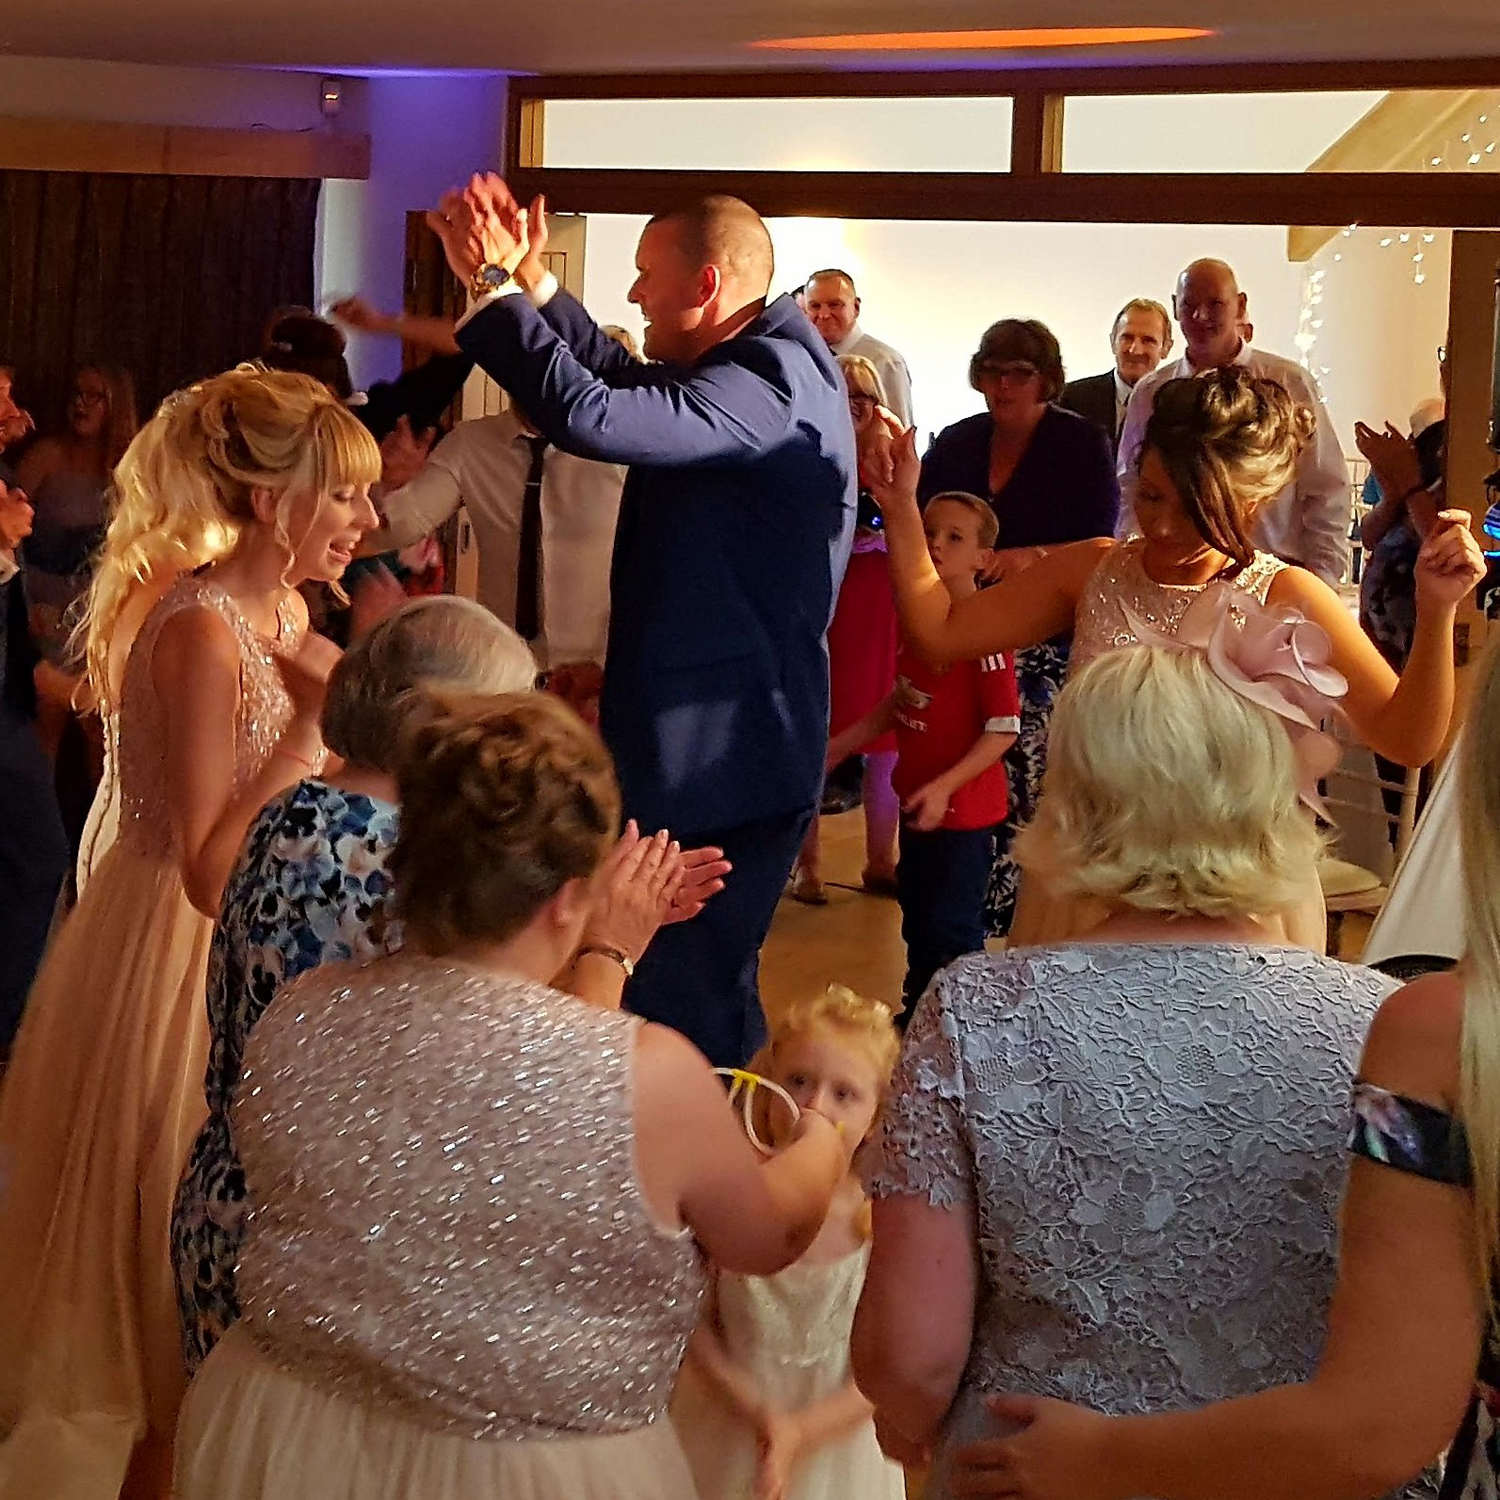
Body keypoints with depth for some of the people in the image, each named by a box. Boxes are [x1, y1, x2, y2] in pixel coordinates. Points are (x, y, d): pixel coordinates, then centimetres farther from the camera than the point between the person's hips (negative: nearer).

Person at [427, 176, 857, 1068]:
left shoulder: (767, 383, -21)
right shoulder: (770, 362, 11)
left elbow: (588, 415, -33)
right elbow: (624, 381, 21)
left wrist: (497, 288, -21)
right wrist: (533, 282, 10)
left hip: (719, 754, -11)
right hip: (727, 743, 11)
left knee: (680, 1011, -4)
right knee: (712, 993, 23)